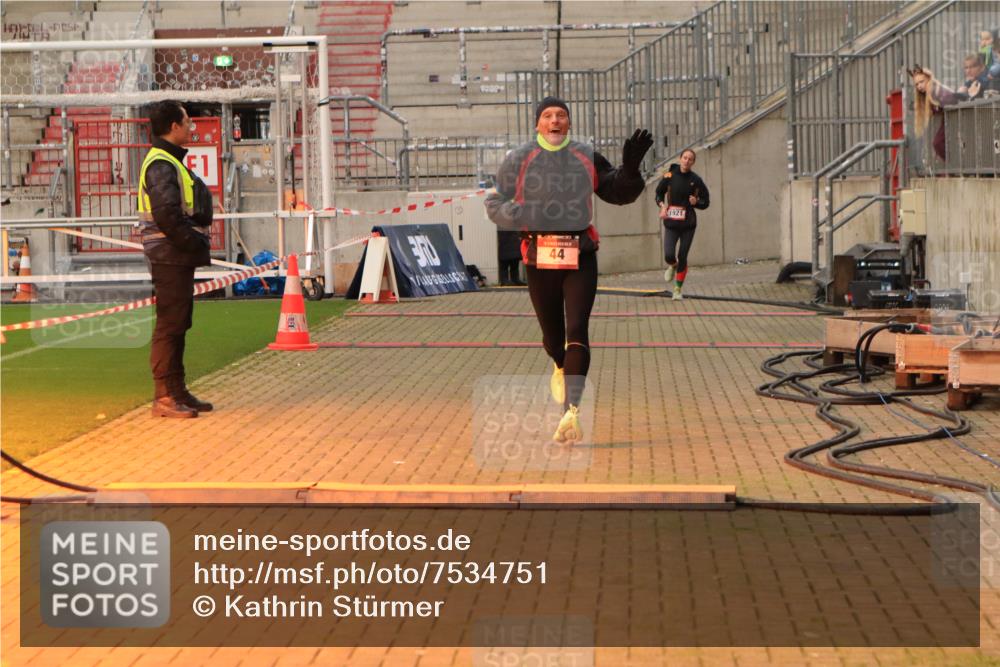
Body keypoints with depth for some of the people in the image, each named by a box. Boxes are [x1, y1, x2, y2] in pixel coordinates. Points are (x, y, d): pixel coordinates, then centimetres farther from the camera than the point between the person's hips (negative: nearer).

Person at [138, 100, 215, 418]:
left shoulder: (171, 161, 19)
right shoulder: (161, 165, -15)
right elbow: (166, 213, -24)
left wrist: (198, 242, 10)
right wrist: (195, 242, -16)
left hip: (180, 257, 11)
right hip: (169, 257, -11)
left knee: (177, 324, 14)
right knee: (169, 324, -8)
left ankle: (176, 392, 20)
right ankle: (164, 396, -5)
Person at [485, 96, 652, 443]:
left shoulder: (587, 158, 8)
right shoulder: (519, 160, 4)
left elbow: (620, 193, 14)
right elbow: (494, 203, 4)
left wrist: (630, 168, -7)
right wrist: (518, 215, -17)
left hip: (580, 257, 0)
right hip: (539, 258, 0)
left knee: (577, 332, -13)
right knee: (552, 333, 10)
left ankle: (571, 412, -19)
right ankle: (560, 366, 48)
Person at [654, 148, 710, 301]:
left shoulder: (696, 180, -2)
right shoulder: (669, 176, -4)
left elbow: (705, 203, 6)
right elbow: (659, 193, 10)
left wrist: (696, 202, -15)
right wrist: (662, 205, -9)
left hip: (688, 224, 0)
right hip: (671, 223, 0)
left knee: (682, 257, 2)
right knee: (669, 255, -13)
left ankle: (678, 290, 16)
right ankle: (672, 266, 26)